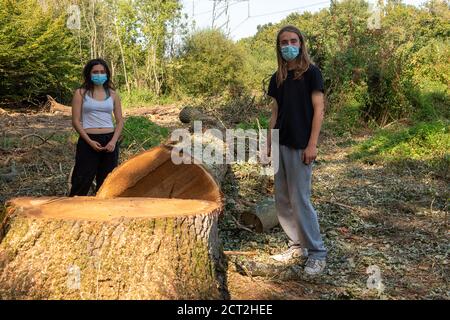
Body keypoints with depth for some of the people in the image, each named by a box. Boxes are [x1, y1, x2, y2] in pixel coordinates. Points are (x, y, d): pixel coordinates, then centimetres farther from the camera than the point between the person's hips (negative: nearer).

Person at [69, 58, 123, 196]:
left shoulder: (113, 94, 9)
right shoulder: (81, 93, 1)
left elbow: (120, 121, 9)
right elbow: (76, 121, -3)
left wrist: (113, 141, -7)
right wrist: (89, 141, -14)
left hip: (109, 141, 3)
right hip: (88, 141, -3)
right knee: (82, 181, -4)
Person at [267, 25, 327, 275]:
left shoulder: (311, 72, -5)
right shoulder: (277, 78, 12)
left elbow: (318, 110, -9)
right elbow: (275, 114, 14)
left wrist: (312, 144, -15)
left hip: (300, 146, -6)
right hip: (280, 145, 7)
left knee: (300, 200, -7)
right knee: (282, 200, 9)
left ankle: (317, 253, 5)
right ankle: (297, 246, 22)